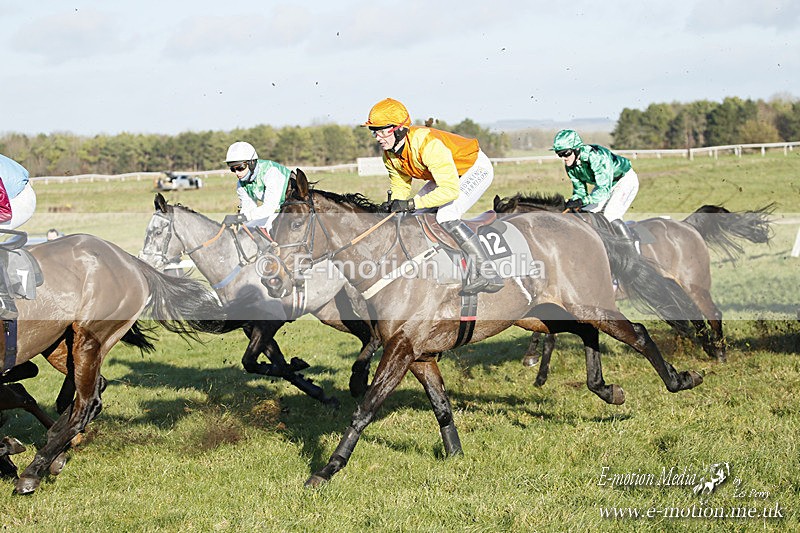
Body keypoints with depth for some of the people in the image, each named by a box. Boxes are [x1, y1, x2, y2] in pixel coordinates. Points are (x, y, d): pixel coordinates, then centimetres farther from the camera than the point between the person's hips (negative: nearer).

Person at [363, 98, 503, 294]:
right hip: (450, 173, 9)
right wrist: (395, 207, -17)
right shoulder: (390, 154, -10)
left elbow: (450, 190, -41)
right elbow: (400, 186, 5)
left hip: (476, 169, -9)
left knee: (446, 216, -25)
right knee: (417, 214, 3)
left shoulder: (428, 145, -37)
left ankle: (488, 274, -25)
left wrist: (411, 204, -39)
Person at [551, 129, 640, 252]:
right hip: (605, 183, 8)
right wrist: (574, 202, -25)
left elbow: (604, 189, -41)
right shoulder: (570, 166, -13)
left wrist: (583, 201, -51)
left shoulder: (596, 157, -38)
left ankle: (634, 251, -10)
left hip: (626, 180, -8)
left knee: (610, 217, -23)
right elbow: (579, 190, -4)